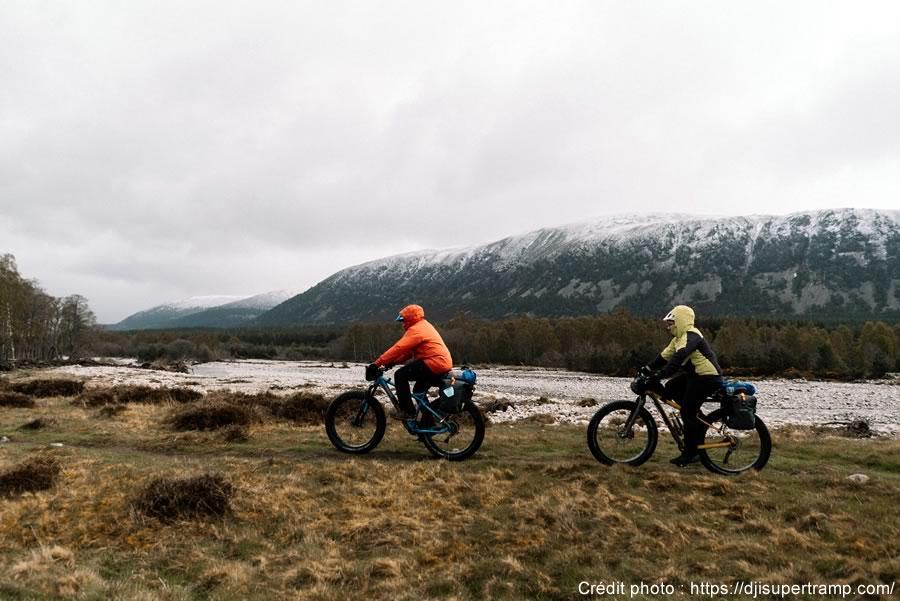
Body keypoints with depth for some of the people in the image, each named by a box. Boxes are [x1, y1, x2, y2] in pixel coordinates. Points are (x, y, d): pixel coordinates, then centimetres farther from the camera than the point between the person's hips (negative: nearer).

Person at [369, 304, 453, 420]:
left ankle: (408, 412, -10)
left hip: (434, 363, -11)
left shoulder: (416, 329, -10)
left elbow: (399, 348, -18)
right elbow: (408, 351, 20)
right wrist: (392, 362, 11)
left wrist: (378, 362, -15)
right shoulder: (424, 326, 23)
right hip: (443, 364, 11)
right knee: (419, 392, 22)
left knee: (400, 375, -9)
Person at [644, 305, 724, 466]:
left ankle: (690, 454, 1)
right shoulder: (679, 338, 14)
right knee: (671, 388, 2)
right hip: (695, 375, 10)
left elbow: (678, 359, -31)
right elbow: (665, 356, 11)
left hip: (708, 377, -10)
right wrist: (648, 368, 2)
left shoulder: (691, 336, -18)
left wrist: (660, 375, -37)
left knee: (688, 412, -9)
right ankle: (698, 419, 11)